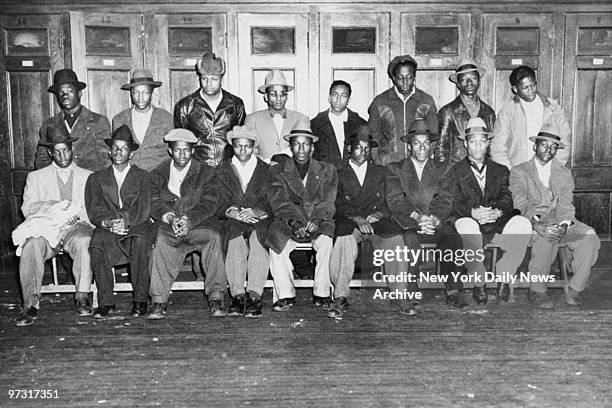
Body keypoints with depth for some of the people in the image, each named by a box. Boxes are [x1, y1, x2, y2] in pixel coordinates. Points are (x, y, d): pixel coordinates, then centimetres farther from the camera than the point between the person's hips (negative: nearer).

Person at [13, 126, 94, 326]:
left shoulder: (88, 177, 21)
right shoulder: (36, 177, 22)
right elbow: (27, 208, 8)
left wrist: (77, 213, -12)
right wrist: (53, 205, -10)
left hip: (77, 226, -1)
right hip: (46, 227, 1)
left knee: (83, 240, -37)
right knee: (32, 244, -33)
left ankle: (82, 298, -29)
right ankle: (31, 304, -32)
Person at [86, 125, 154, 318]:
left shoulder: (142, 177, 14)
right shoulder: (97, 178, 18)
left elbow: (144, 210, 1)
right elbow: (93, 211, 6)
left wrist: (127, 222, -19)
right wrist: (107, 222, -17)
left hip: (136, 227, -1)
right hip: (107, 229, 1)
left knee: (140, 240, -35)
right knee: (96, 244, -32)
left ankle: (140, 300, -25)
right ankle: (106, 302, -21)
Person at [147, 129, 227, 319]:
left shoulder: (206, 172, 13)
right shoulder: (157, 175, 16)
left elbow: (209, 204, 0)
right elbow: (154, 206, 5)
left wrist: (189, 220, -18)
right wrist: (170, 218, -16)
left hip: (199, 223, 0)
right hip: (169, 225, 1)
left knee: (213, 237, -32)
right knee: (160, 241, -33)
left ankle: (216, 299, -30)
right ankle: (158, 301, -29)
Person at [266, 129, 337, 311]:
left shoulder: (327, 170, 11)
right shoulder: (277, 171, 10)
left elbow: (328, 202, 0)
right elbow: (280, 202, -3)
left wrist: (316, 220, -21)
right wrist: (293, 221, -22)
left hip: (319, 223, 0)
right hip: (290, 224, 0)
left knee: (327, 241, -33)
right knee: (275, 238, -30)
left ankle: (322, 294, -19)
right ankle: (285, 294, -18)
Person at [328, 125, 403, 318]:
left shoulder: (379, 172, 22)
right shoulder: (339, 174, 14)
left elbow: (386, 203, 14)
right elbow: (340, 206, 1)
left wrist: (377, 214, -9)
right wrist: (358, 219, -17)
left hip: (376, 222, 2)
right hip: (349, 223, -1)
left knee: (396, 238, -30)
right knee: (343, 240, -36)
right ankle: (340, 298, -31)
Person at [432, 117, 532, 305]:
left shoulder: (501, 170, 20)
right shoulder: (455, 172, 11)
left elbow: (507, 198, 4)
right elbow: (445, 203, -5)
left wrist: (498, 211, -21)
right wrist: (472, 211, -25)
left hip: (497, 226, 2)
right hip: (471, 224, -2)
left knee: (523, 224, -28)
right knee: (466, 225, -38)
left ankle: (504, 278, -9)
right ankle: (479, 283, -17)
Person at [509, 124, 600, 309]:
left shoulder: (564, 174, 18)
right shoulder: (519, 172, 8)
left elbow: (566, 205, 4)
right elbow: (521, 204, -7)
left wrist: (564, 225, -19)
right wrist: (536, 224, -26)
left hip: (560, 222, 4)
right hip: (532, 223, -3)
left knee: (589, 236, -25)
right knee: (545, 238, -37)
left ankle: (573, 289, -13)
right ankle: (537, 290, -21)